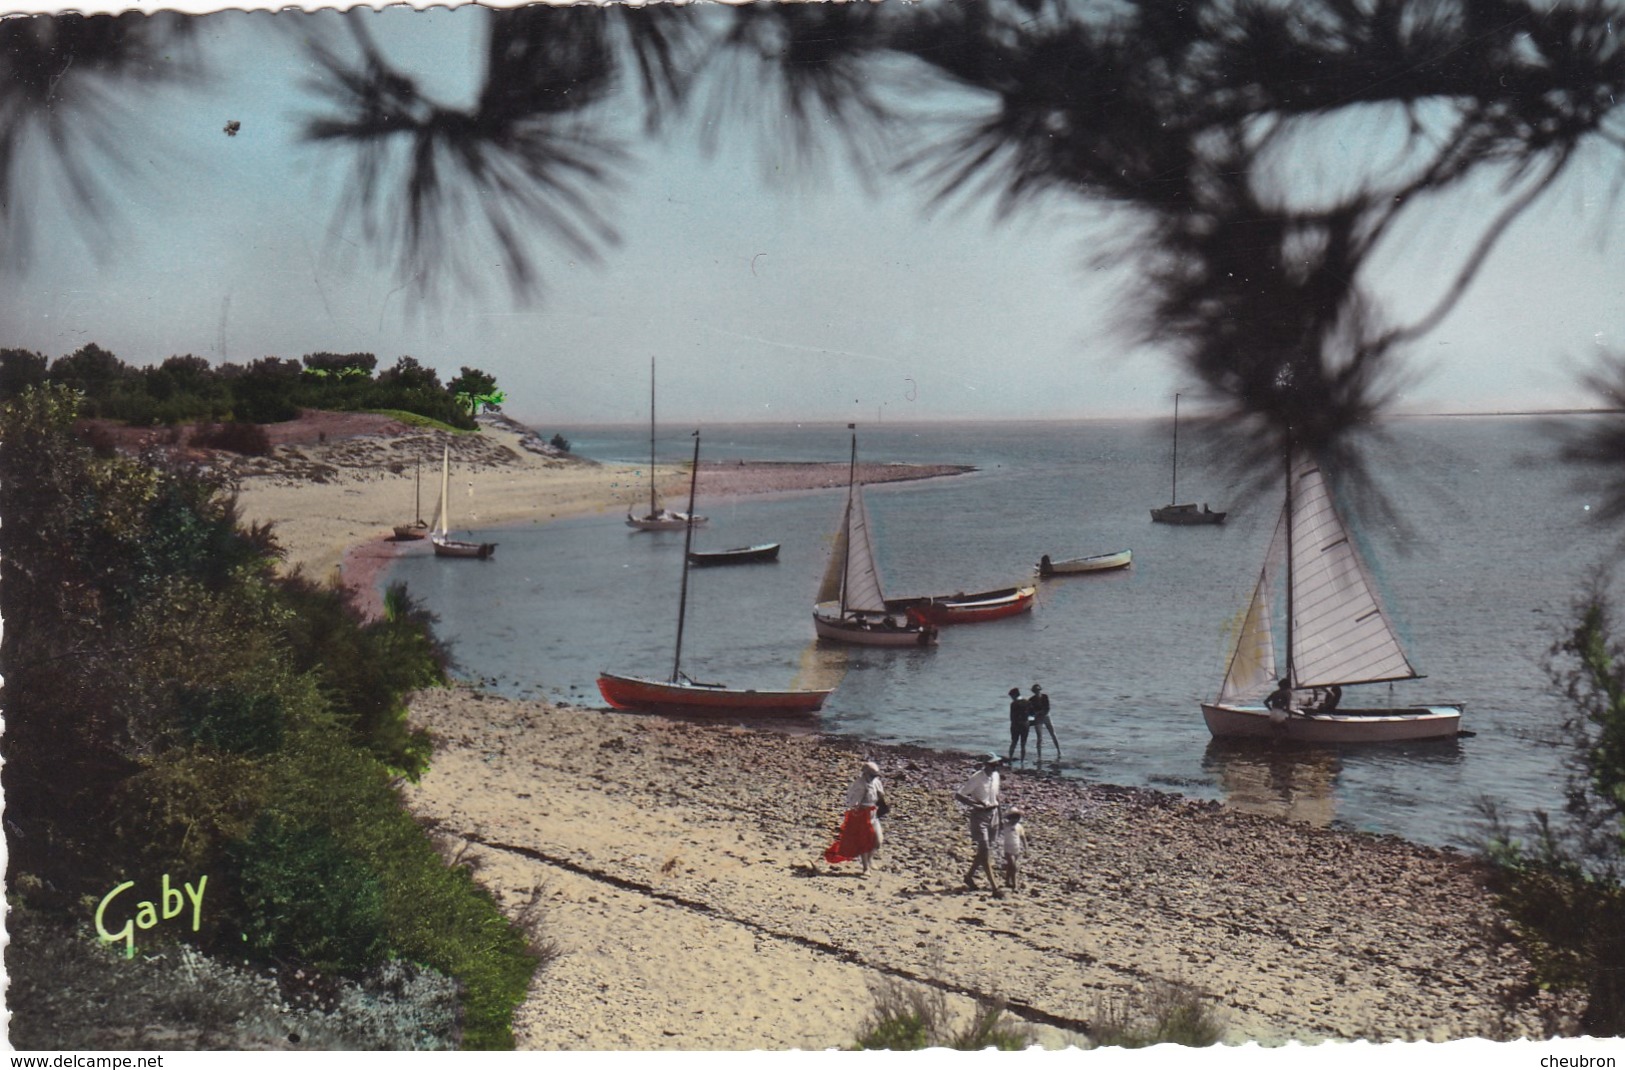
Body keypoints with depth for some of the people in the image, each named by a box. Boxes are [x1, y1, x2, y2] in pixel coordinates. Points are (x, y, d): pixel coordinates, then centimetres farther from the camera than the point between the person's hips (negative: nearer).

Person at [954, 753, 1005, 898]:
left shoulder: (996, 776, 4)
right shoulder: (976, 778, -17)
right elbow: (957, 795, -19)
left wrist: (1000, 817, 17)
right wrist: (975, 802, -27)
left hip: (993, 814, 7)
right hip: (979, 816, -7)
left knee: (985, 850, 16)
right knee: (985, 851, -9)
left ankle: (970, 876, 36)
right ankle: (994, 888, -12)